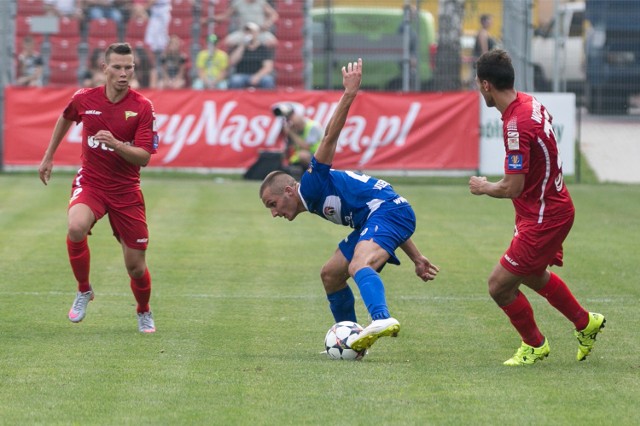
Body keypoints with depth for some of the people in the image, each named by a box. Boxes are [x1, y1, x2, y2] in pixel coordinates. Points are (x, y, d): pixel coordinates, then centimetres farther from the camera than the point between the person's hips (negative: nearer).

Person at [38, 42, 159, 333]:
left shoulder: (143, 107, -10)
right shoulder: (84, 99, -5)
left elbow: (143, 157, -15)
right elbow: (65, 119, 20)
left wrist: (116, 144, -32)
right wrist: (48, 156, 25)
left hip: (126, 190, 0)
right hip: (90, 182, 0)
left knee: (135, 265, 3)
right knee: (76, 227, -33)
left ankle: (144, 313, 36)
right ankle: (83, 290, -8)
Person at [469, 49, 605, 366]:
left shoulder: (516, 126, -29)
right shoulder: (530, 103, 0)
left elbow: (513, 187, -30)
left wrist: (484, 187, -8)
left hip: (542, 218, -10)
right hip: (554, 206, 10)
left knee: (500, 286, -3)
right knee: (533, 276, 29)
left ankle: (534, 345, 16)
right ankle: (586, 323, 43)